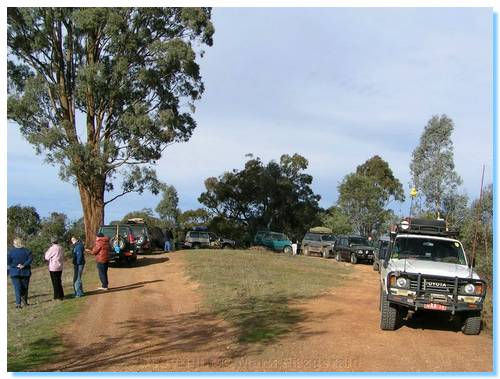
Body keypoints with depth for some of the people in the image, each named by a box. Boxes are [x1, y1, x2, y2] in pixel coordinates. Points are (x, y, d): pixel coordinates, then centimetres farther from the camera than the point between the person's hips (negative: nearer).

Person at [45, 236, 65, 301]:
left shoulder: (52, 248, -16)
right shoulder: (61, 248, 4)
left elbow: (47, 257, -5)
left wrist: (46, 252, 11)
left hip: (53, 268, -6)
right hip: (60, 267, 6)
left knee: (55, 282, 2)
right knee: (59, 281, 16)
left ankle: (57, 296, 5)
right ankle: (61, 295, 20)